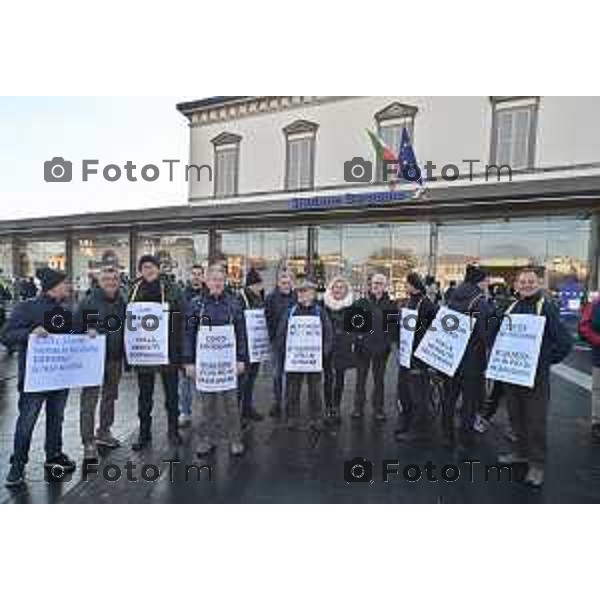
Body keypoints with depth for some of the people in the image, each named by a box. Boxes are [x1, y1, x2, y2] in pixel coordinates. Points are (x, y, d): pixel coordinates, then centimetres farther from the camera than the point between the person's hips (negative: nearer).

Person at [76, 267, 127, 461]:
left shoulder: (122, 302, 6)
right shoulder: (88, 302, -7)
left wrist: (125, 355, 9)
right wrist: (87, 331, -25)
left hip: (115, 358, 5)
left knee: (110, 396, 16)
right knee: (89, 399, -1)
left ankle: (104, 432, 33)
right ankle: (88, 442, 10)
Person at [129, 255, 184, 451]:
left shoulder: (171, 290, -5)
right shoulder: (135, 291, 3)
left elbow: (179, 321, -6)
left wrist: (178, 349, -11)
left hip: (168, 349, -2)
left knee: (171, 393, 11)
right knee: (144, 395, 14)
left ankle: (173, 430, 27)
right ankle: (144, 433, 30)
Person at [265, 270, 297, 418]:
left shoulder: (297, 297, 2)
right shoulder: (271, 298, 1)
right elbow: (267, 319, -1)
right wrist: (272, 336, -6)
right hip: (277, 340, 0)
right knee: (277, 372, 7)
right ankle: (277, 403, 21)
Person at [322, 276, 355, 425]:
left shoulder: (351, 306, 3)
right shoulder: (324, 304, 2)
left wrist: (352, 342, -4)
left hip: (343, 347, 1)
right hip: (326, 346, 0)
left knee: (340, 378, 7)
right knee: (328, 377, 2)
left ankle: (336, 407, 21)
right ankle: (328, 407, 14)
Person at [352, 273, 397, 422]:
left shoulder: (390, 305, 4)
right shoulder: (362, 302, 3)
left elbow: (394, 326, 5)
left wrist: (389, 339, -6)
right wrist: (357, 335, -8)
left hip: (381, 347, 0)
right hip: (363, 346, 0)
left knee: (379, 379, 10)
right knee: (361, 378, 8)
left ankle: (378, 409, 22)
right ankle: (358, 407, 20)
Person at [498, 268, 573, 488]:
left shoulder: (547, 307, -8)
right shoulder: (511, 307, 8)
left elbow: (565, 342, -11)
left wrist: (547, 360, -9)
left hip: (535, 374, -5)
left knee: (536, 419, 4)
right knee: (516, 415, 17)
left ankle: (537, 463, 18)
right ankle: (520, 452, 34)